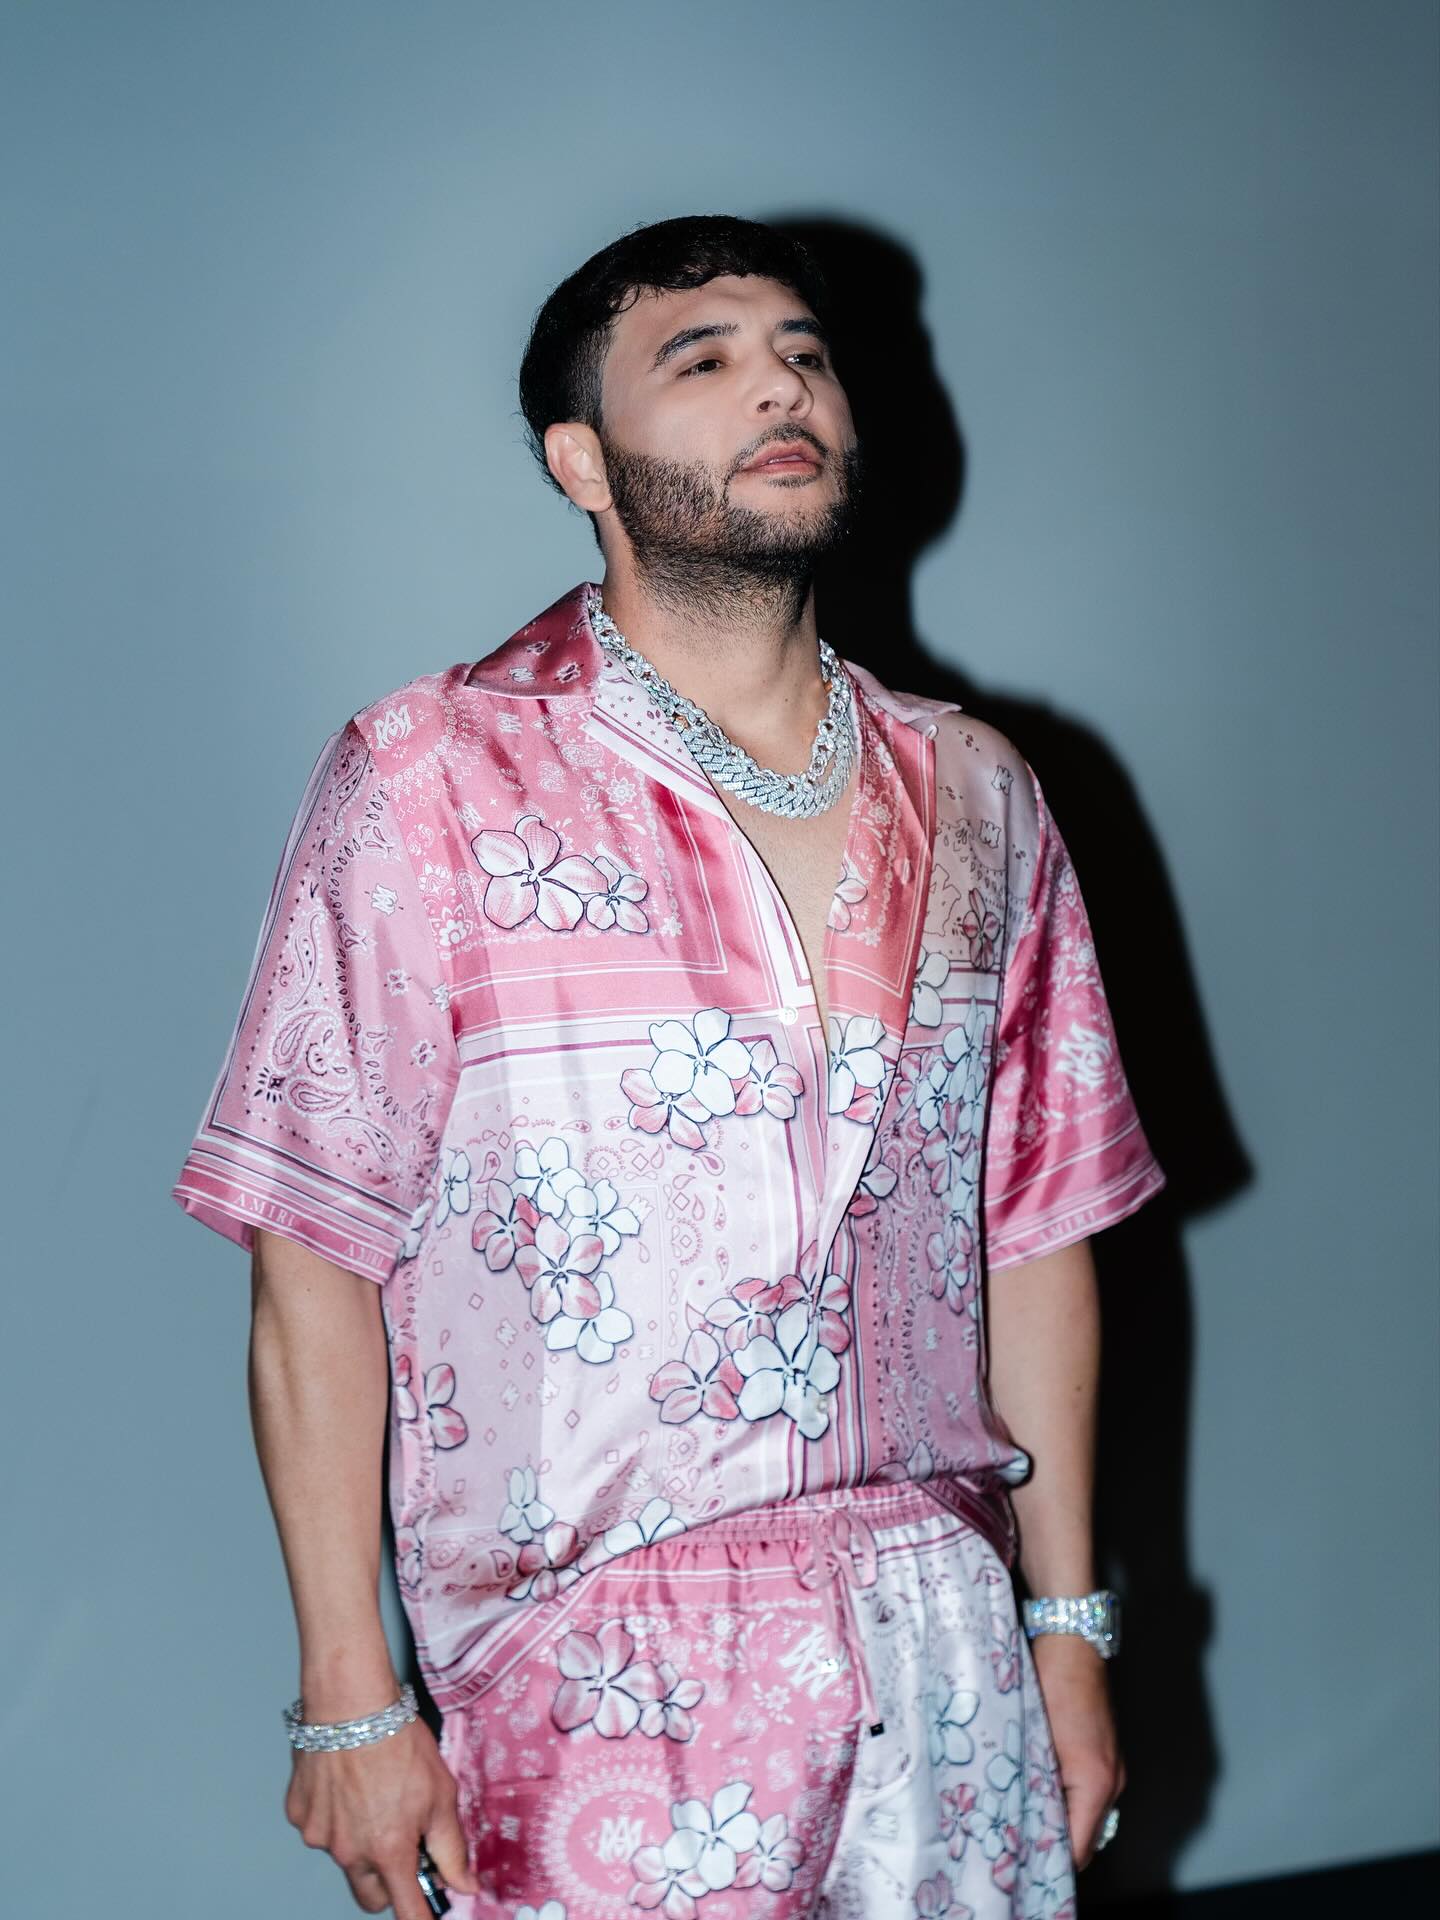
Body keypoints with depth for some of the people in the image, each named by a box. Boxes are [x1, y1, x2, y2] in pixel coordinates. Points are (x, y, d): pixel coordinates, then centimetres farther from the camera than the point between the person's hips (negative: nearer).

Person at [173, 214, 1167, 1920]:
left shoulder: (975, 799, 7)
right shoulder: (427, 784, -6)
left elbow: (1035, 1230, 11)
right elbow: (315, 1265, -7)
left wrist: (1066, 1625, 10)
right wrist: (350, 1702, -8)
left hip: (946, 1674, 4)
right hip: (602, 1708, -4)